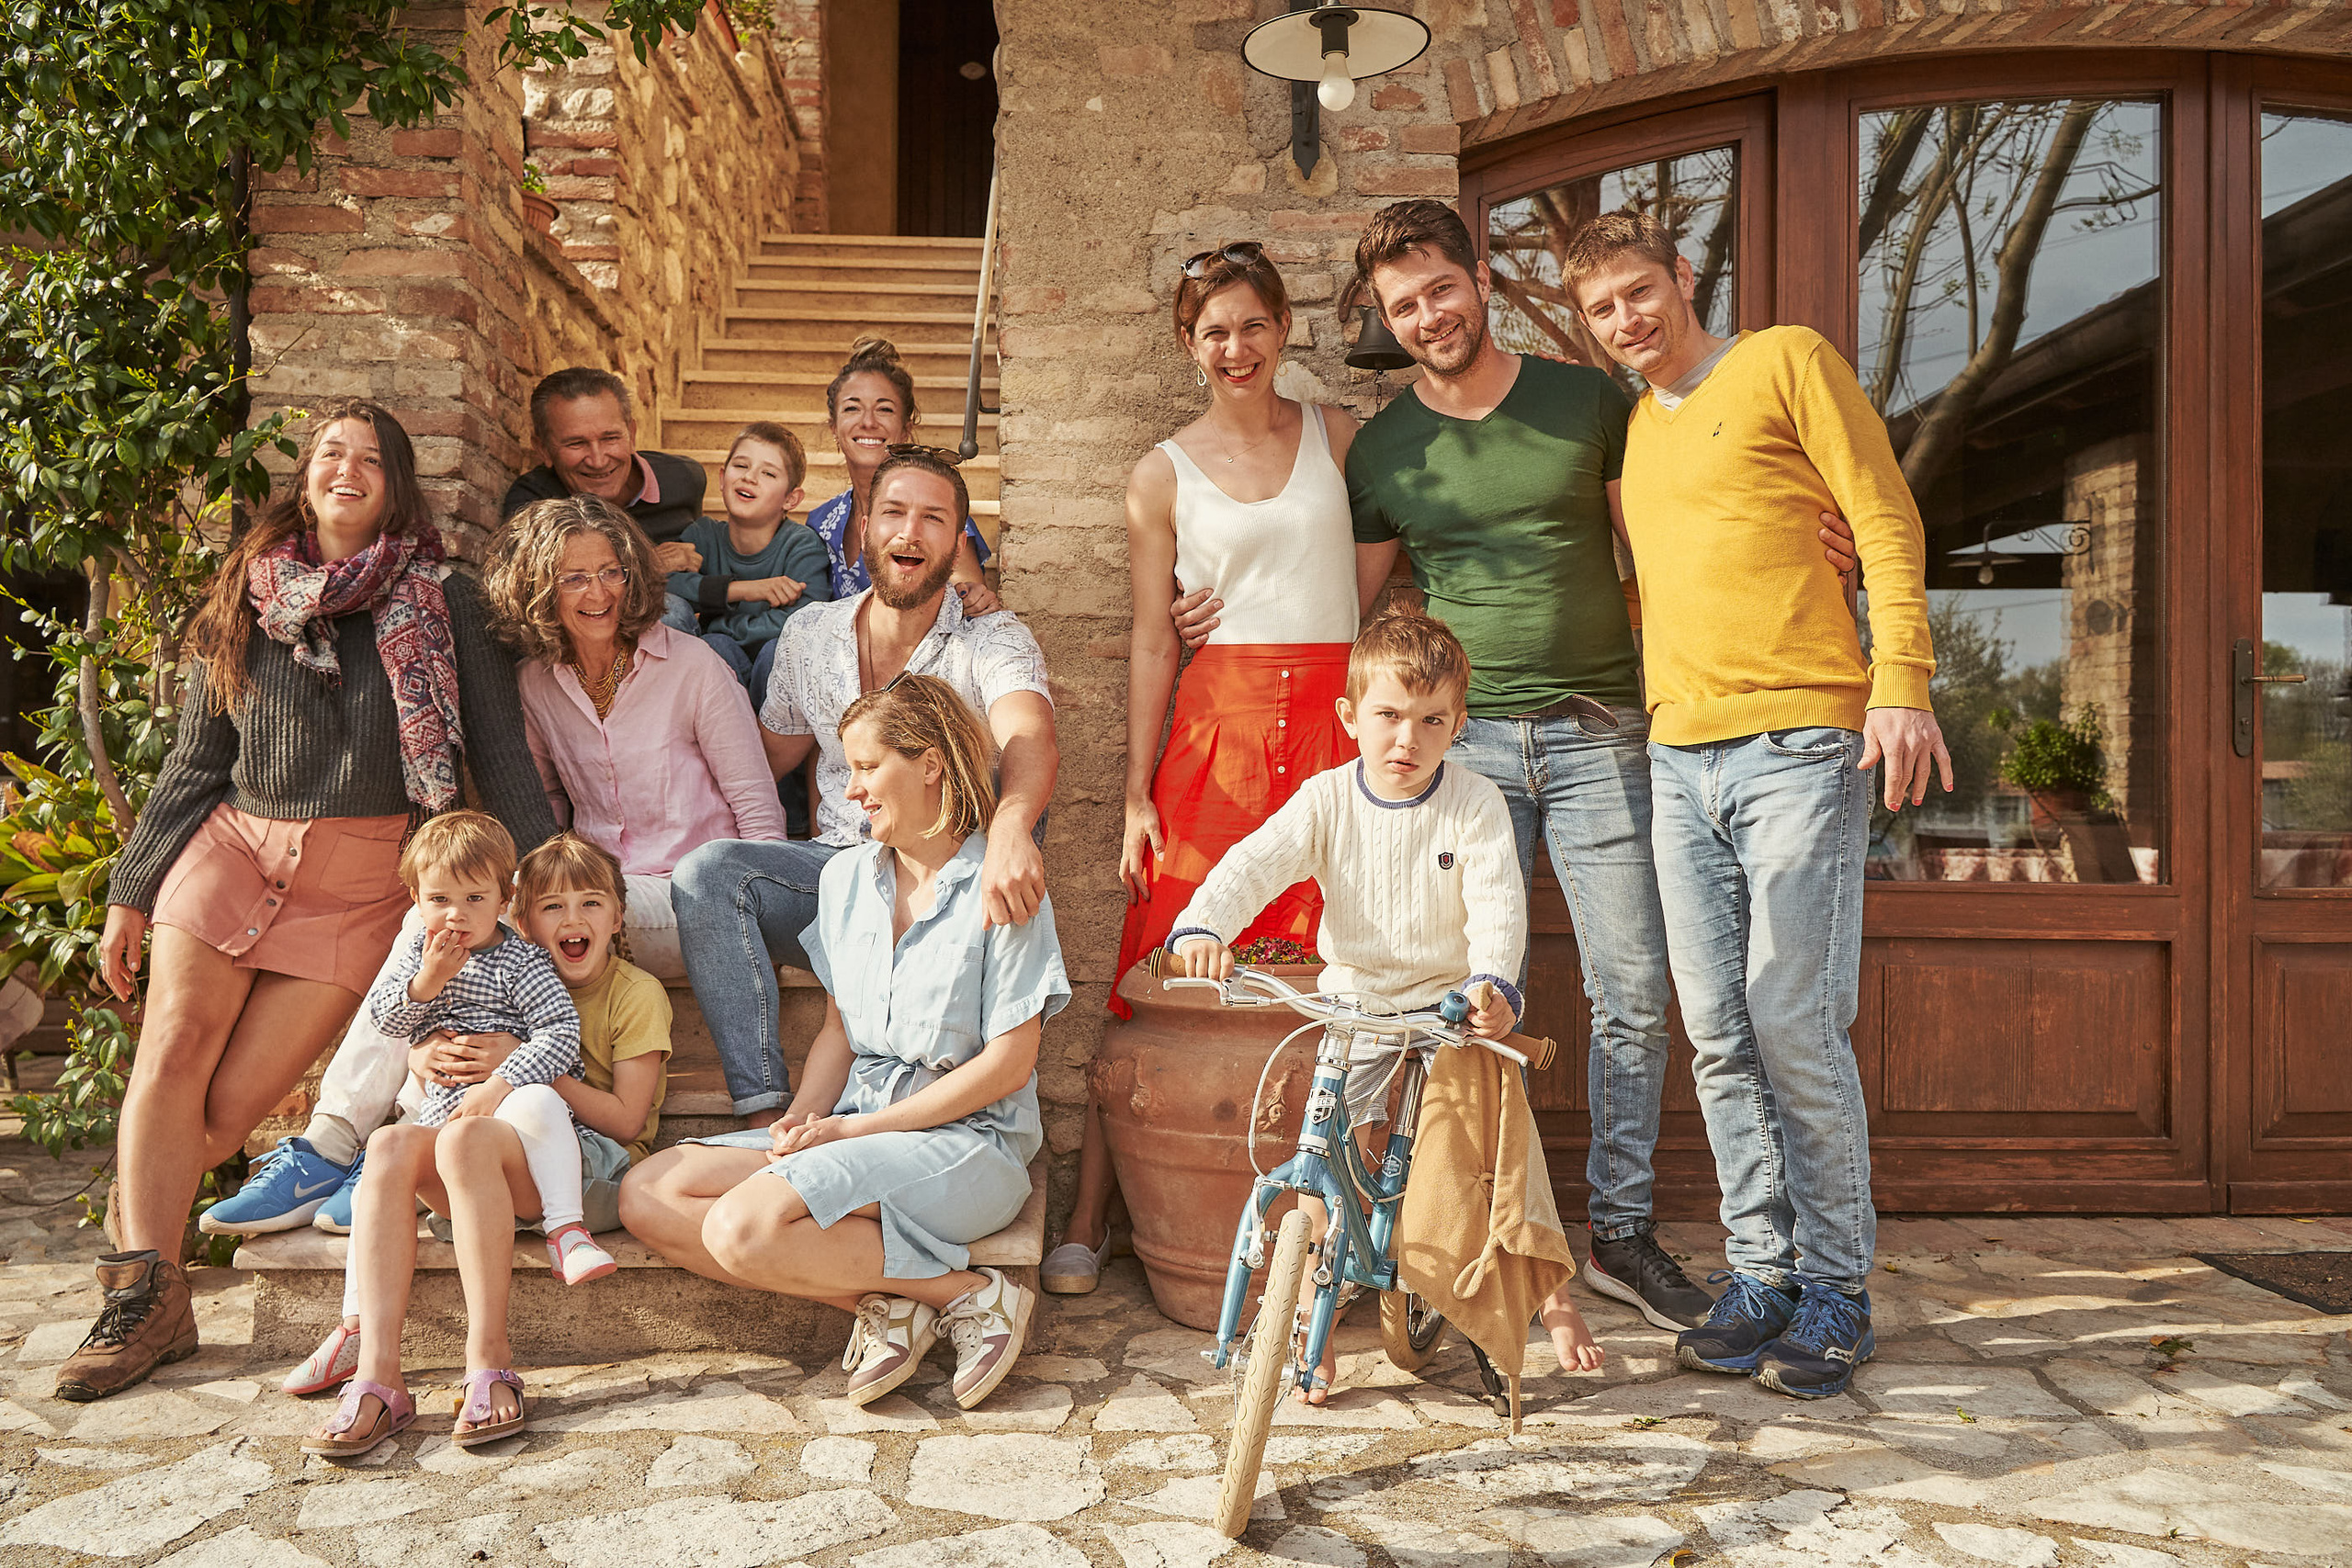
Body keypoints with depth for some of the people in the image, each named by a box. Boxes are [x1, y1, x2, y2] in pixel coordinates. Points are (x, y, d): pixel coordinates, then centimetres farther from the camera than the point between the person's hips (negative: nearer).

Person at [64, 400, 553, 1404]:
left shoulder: (443, 604, 2)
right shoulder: (242, 602, 9)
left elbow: (500, 756, 2)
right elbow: (194, 764, 14)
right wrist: (131, 893, 13)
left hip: (363, 880, -2)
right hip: (231, 846, 3)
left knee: (234, 1103, -9)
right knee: (172, 1053, -10)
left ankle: (141, 1201, 17)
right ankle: (149, 1300, -3)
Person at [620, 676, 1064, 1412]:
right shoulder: (845, 876, 12)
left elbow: (1008, 1065, -11)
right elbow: (838, 1031, 16)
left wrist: (853, 1129, -13)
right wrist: (804, 1118, -5)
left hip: (968, 1140, -7)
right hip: (856, 1125, 8)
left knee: (742, 1226, -27)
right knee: (648, 1195, -10)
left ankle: (970, 1291, -12)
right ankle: (878, 1298, -12)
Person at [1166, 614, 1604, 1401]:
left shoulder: (1476, 804, -10)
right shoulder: (1327, 799, -8)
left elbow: (1498, 901, -21)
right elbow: (1251, 864, -19)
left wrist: (1494, 982, -41)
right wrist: (1202, 926, -39)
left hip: (1457, 997, 0)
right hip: (1356, 1001, 0)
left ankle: (1552, 1296, 17)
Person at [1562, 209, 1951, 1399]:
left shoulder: (1786, 362, 4)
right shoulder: (1630, 434, 22)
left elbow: (1889, 522, -2)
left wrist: (1900, 685, -12)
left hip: (1800, 743, -6)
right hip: (1679, 758, 6)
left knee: (1794, 1023, -7)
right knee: (1719, 1036, 4)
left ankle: (1834, 1289, 7)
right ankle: (1761, 1276, 14)